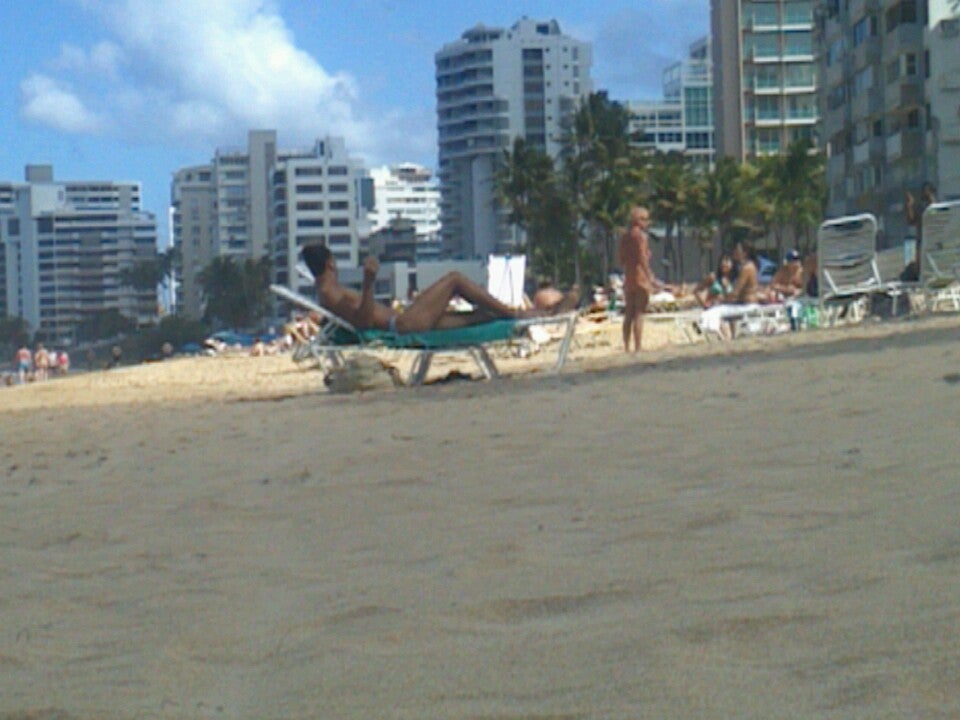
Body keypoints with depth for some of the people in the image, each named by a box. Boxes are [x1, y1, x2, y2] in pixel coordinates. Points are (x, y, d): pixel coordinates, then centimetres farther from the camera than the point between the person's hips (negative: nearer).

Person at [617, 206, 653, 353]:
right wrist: (650, 277, -18)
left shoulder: (624, 237, 12)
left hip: (628, 279, 7)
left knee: (628, 315, 10)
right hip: (640, 279, -7)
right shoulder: (641, 236, -11)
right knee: (639, 314, -8)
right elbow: (642, 259, -18)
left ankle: (626, 348, 10)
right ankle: (637, 349, -10)